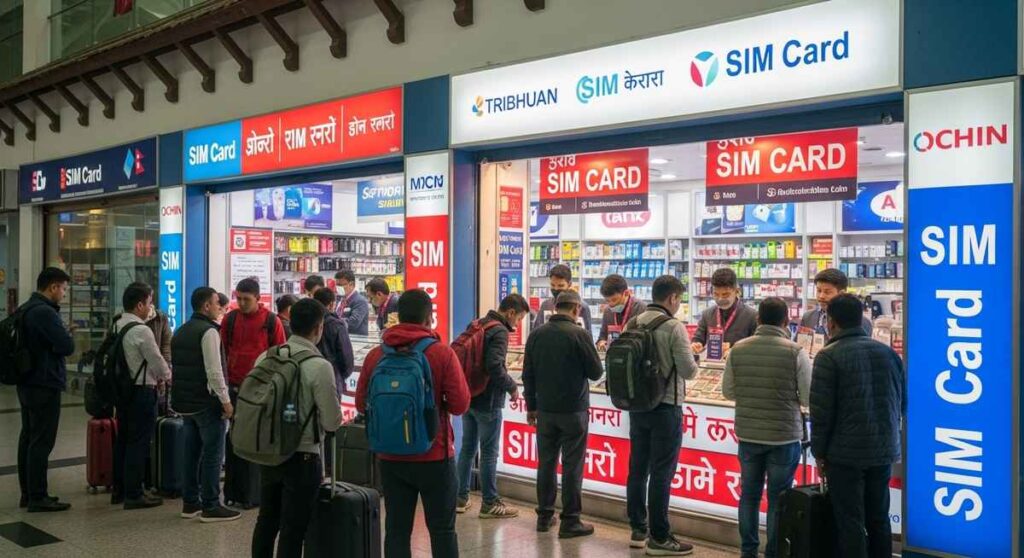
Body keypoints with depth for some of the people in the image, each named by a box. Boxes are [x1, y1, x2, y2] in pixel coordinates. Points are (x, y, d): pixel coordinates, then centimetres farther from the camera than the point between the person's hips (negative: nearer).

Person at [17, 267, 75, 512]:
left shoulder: (25, 310, 12)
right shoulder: (45, 313, -20)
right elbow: (67, 346, -22)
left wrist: (61, 335, 4)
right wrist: (65, 335, -2)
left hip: (27, 384, 10)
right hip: (45, 386, -10)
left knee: (28, 438, 14)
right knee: (42, 442, -5)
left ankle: (27, 492, 22)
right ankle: (38, 497, -1)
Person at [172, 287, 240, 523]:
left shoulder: (181, 331, 14)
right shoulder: (209, 331, -14)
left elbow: (177, 367, 18)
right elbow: (214, 371, -20)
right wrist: (226, 401, -15)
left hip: (184, 401, 9)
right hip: (206, 402, -9)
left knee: (191, 451, 14)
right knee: (212, 453, -2)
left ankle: (190, 503, 21)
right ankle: (210, 507, 1)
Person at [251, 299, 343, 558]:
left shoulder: (265, 357, -2)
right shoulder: (319, 366, -17)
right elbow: (333, 422, -13)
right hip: (302, 457, -6)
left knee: (266, 522, 20)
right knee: (292, 531, 3)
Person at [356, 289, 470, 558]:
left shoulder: (376, 355, -2)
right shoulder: (442, 354, -12)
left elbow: (361, 404, 6)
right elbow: (460, 405, -13)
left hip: (391, 457, 3)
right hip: (434, 457, -3)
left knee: (396, 529, 9)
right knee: (442, 530, 8)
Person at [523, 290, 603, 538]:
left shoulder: (537, 334, 2)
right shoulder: (579, 334, -13)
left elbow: (528, 374, 6)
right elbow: (596, 373, -7)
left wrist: (531, 406, 14)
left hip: (545, 410, 5)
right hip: (573, 410, -4)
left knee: (546, 463, 13)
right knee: (572, 466, 2)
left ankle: (544, 516, 20)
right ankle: (570, 521, 6)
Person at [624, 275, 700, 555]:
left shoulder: (632, 324, 3)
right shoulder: (674, 327, -14)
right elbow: (689, 371, -14)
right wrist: (690, 362, 8)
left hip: (637, 405, 6)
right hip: (665, 407, -6)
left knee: (638, 469, 13)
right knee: (661, 474, 0)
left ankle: (638, 530, 24)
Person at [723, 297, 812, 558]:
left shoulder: (737, 349, -4)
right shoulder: (796, 352, -13)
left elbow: (728, 392, 4)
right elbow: (809, 398, -8)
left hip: (748, 434, 3)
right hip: (784, 436, -3)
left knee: (749, 495, 15)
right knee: (778, 499, 7)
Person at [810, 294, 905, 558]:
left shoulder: (829, 356, -11)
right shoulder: (888, 352, 8)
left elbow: (821, 411, -13)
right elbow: (903, 404, 14)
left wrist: (819, 453, -3)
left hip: (846, 453, -6)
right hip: (883, 450, 6)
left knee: (850, 522, 1)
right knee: (878, 519, 16)